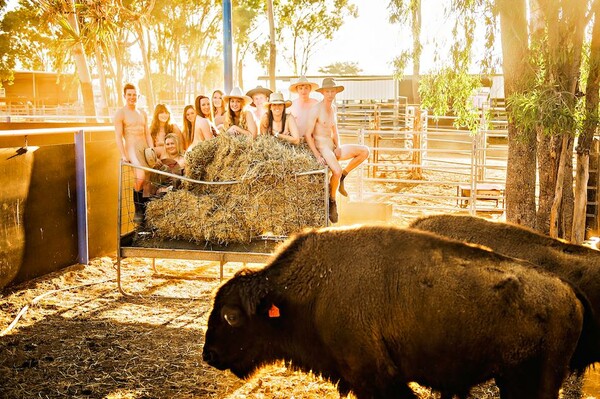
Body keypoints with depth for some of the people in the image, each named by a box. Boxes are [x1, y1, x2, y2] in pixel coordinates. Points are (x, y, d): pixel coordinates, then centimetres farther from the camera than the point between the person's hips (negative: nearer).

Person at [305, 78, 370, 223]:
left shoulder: (333, 108, 14)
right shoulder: (316, 109, -11)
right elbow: (308, 134, -13)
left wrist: (338, 147, 1)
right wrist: (317, 156, -20)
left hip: (333, 147, 8)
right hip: (321, 146, -8)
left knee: (364, 151, -4)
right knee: (337, 171, -33)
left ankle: (341, 178, 1)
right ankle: (332, 201, -10)